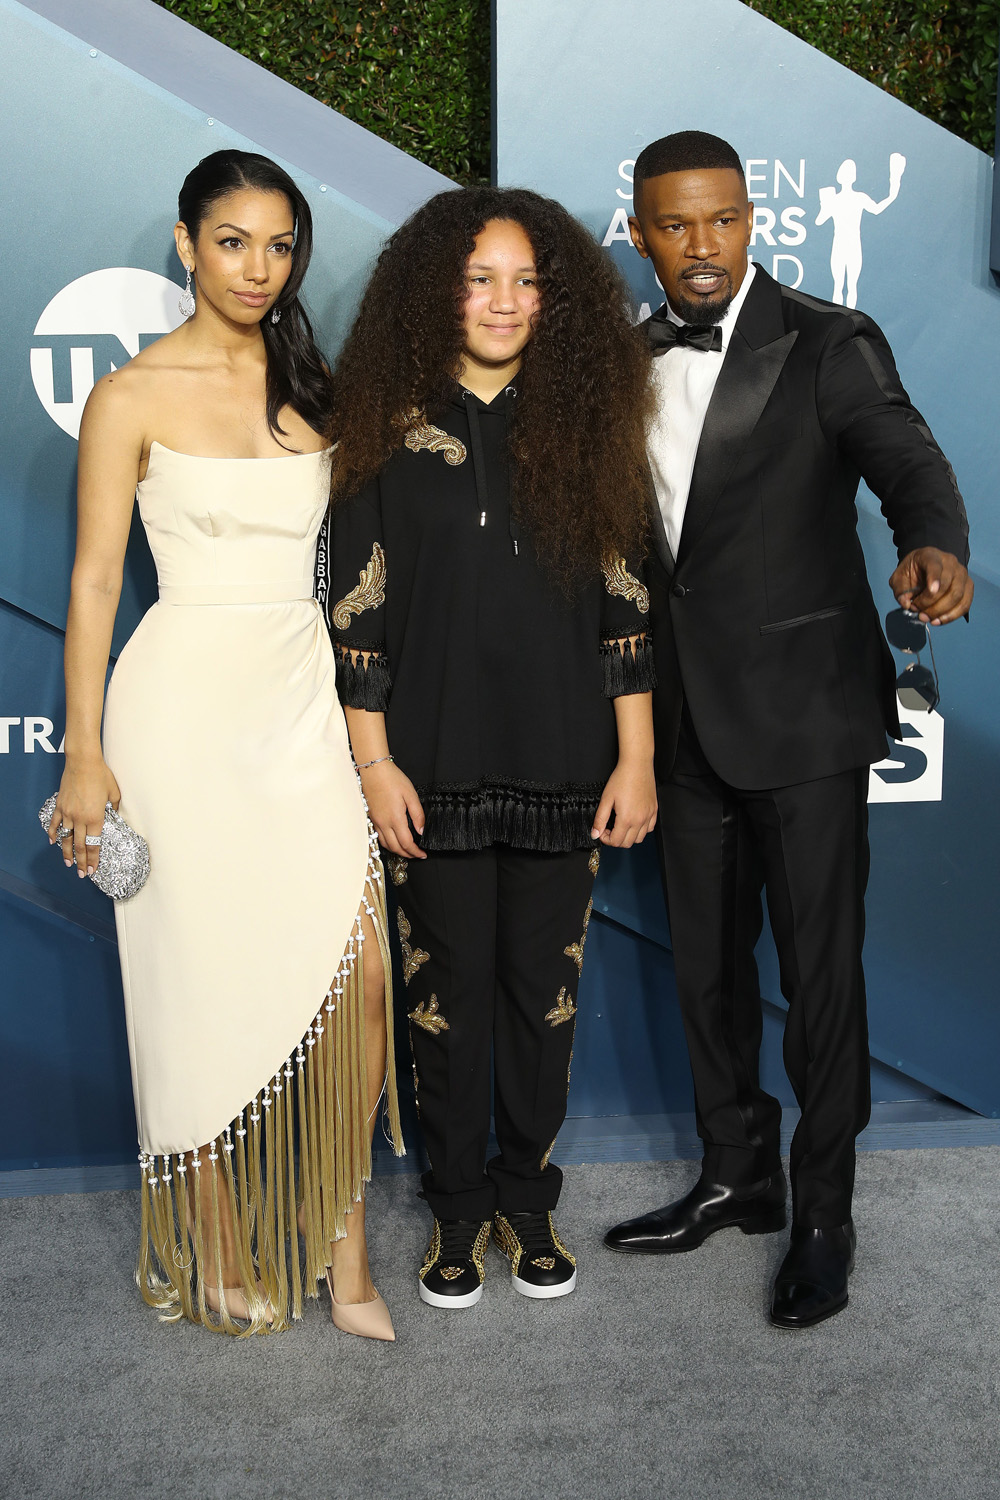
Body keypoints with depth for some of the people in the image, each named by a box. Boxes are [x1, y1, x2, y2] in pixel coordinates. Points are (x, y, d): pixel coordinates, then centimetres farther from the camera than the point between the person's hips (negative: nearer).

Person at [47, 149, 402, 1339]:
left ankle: (342, 1249, 12)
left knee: (360, 973, -4)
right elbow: (95, 579, -3)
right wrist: (85, 755, -8)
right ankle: (215, 1252, 22)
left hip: (306, 697, 4)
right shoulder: (133, 397, -2)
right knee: (206, 983, 3)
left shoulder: (314, 389, 12)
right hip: (189, 702, -4)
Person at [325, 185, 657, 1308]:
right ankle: (458, 1210, 27)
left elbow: (624, 602, 4)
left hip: (561, 765, 1)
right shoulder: (394, 434, 0)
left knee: (544, 991, 9)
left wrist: (636, 760, 0)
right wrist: (374, 763, -5)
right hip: (438, 769, -1)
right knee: (448, 993, 8)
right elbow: (359, 611, 0)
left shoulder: (582, 426, 4)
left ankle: (529, 1201, 29)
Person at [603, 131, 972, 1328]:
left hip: (803, 713, -5)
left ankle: (824, 1218, 20)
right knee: (705, 962, 15)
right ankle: (737, 1175, 34)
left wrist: (931, 545, -45)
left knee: (819, 968, 2)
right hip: (687, 721, 6)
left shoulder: (828, 346, -6)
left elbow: (905, 456, -22)